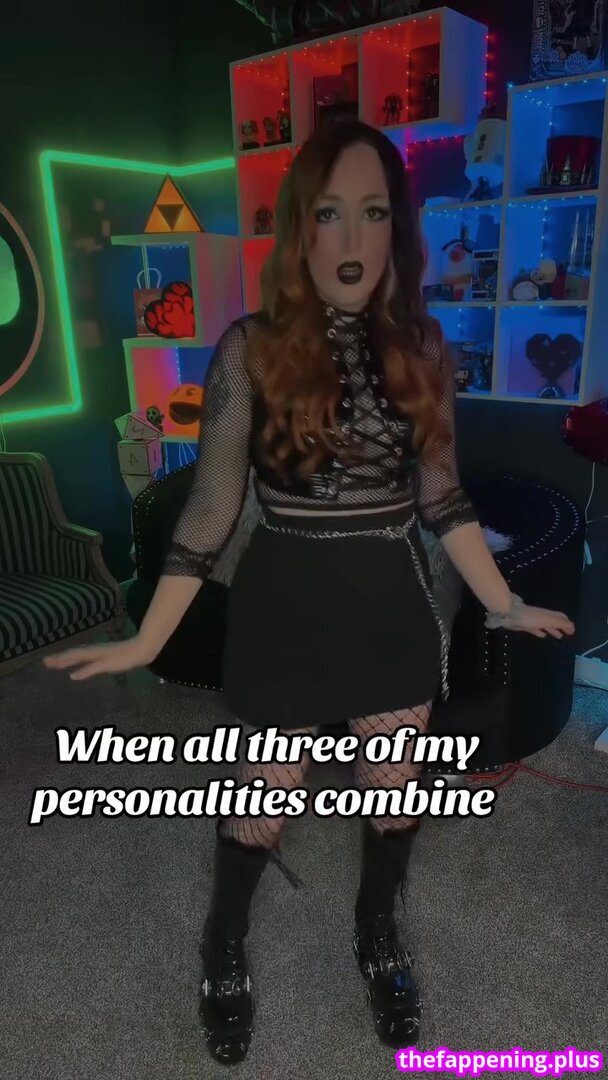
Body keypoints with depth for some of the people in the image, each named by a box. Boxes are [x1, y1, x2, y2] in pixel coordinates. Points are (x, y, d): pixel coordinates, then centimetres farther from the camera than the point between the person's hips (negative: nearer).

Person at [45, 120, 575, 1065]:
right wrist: (149, 639, -9)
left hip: (394, 605, 4)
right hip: (288, 607, -3)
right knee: (267, 798, 13)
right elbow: (211, 507, -8)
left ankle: (378, 937, 50)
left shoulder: (420, 347, 0)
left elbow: (441, 496, 6)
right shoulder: (252, 350, -10)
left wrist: (502, 604, 8)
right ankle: (224, 952, 44)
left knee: (394, 789, 19)